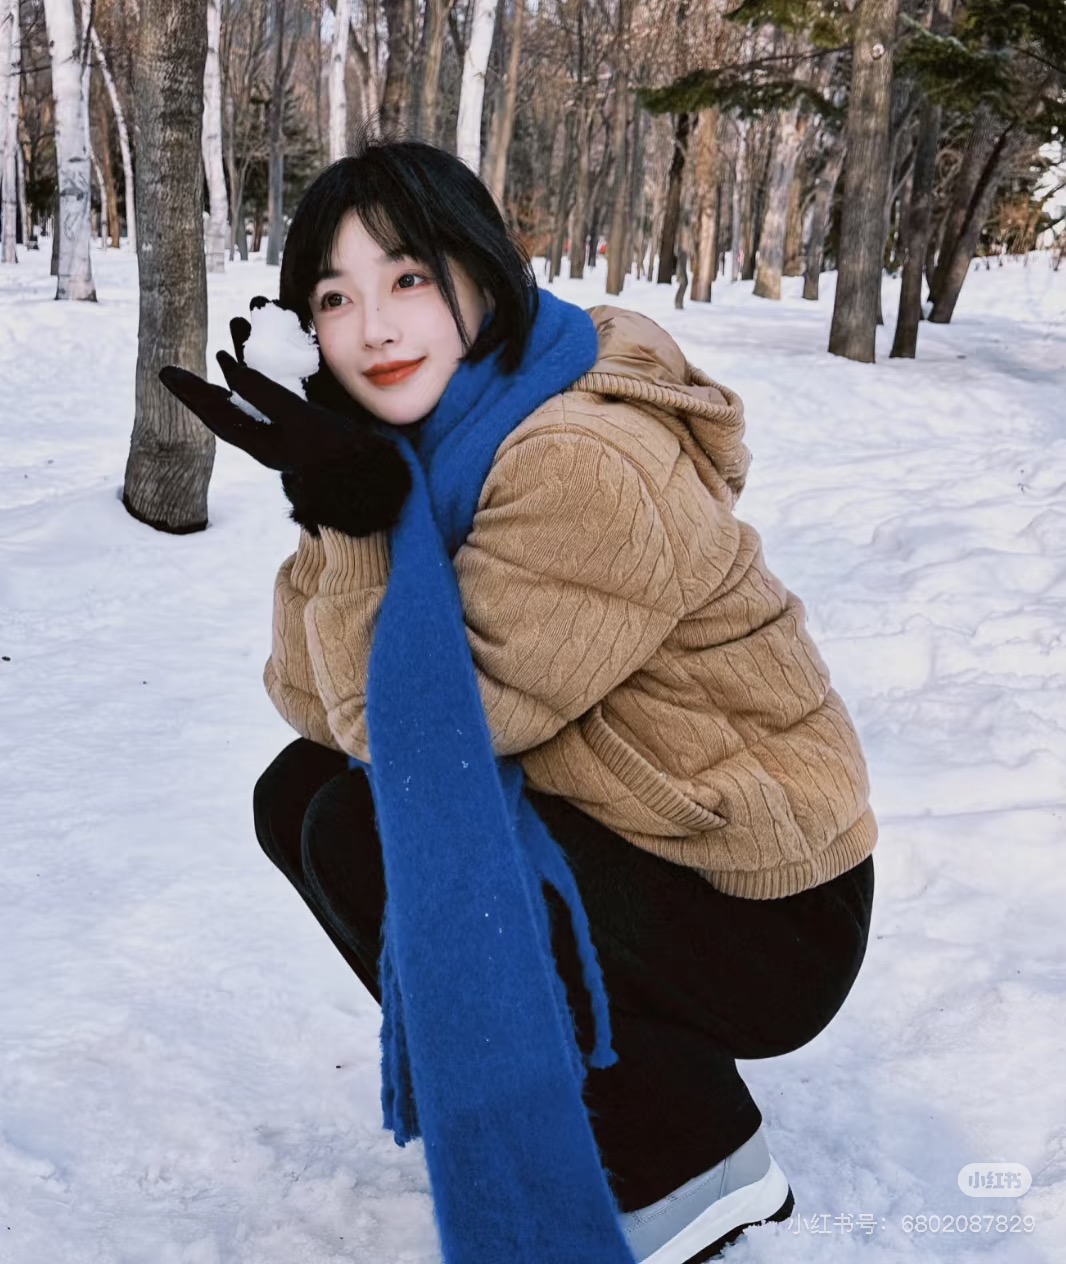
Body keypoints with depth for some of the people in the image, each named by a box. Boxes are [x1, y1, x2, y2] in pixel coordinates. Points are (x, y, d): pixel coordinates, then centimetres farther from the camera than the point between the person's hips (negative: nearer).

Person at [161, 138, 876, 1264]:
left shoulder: (587, 464, -26)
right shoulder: (422, 445, 1)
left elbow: (419, 726, -23)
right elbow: (314, 705, -3)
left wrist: (358, 522, -21)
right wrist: (338, 521, -16)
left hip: (763, 915, -8)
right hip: (611, 838, 8)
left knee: (360, 837, -22)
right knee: (297, 792, 1)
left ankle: (684, 1166, -5)